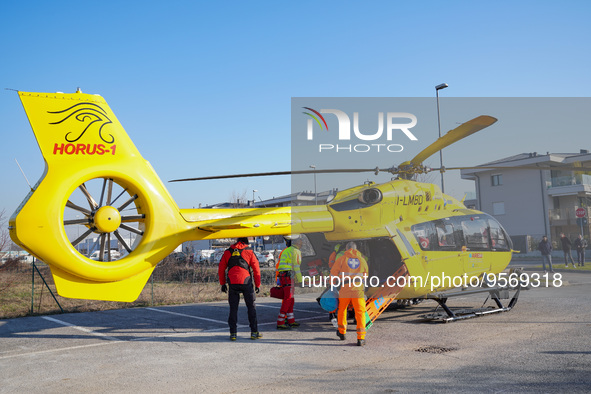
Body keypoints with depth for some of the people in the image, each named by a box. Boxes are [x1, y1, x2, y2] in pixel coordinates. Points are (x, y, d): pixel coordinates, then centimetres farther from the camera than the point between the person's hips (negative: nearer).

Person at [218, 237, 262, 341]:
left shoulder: (228, 252, 13)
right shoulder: (249, 252, 6)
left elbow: (221, 269, 11)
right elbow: (256, 270, 4)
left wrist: (223, 284, 17)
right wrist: (257, 285, 10)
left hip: (232, 284, 2)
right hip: (246, 282, -2)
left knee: (233, 308, 8)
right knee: (251, 307, 8)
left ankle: (233, 333, 5)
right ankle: (254, 332, 7)